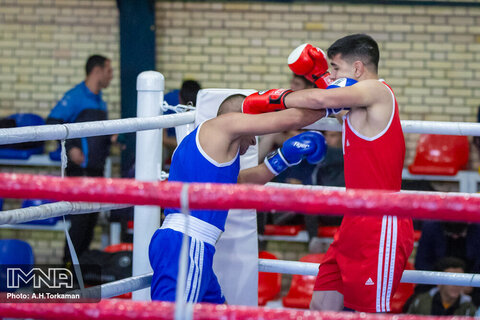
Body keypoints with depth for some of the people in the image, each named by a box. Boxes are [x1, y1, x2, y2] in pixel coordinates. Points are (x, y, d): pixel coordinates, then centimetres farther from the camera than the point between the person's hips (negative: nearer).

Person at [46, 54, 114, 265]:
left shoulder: (100, 101, 17)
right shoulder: (76, 96, -10)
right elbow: (53, 122, -16)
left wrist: (111, 138, 9)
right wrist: (71, 147, -22)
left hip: (96, 169, 9)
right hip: (81, 167, -9)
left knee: (91, 219, 11)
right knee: (81, 218, -9)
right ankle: (69, 263, -2)